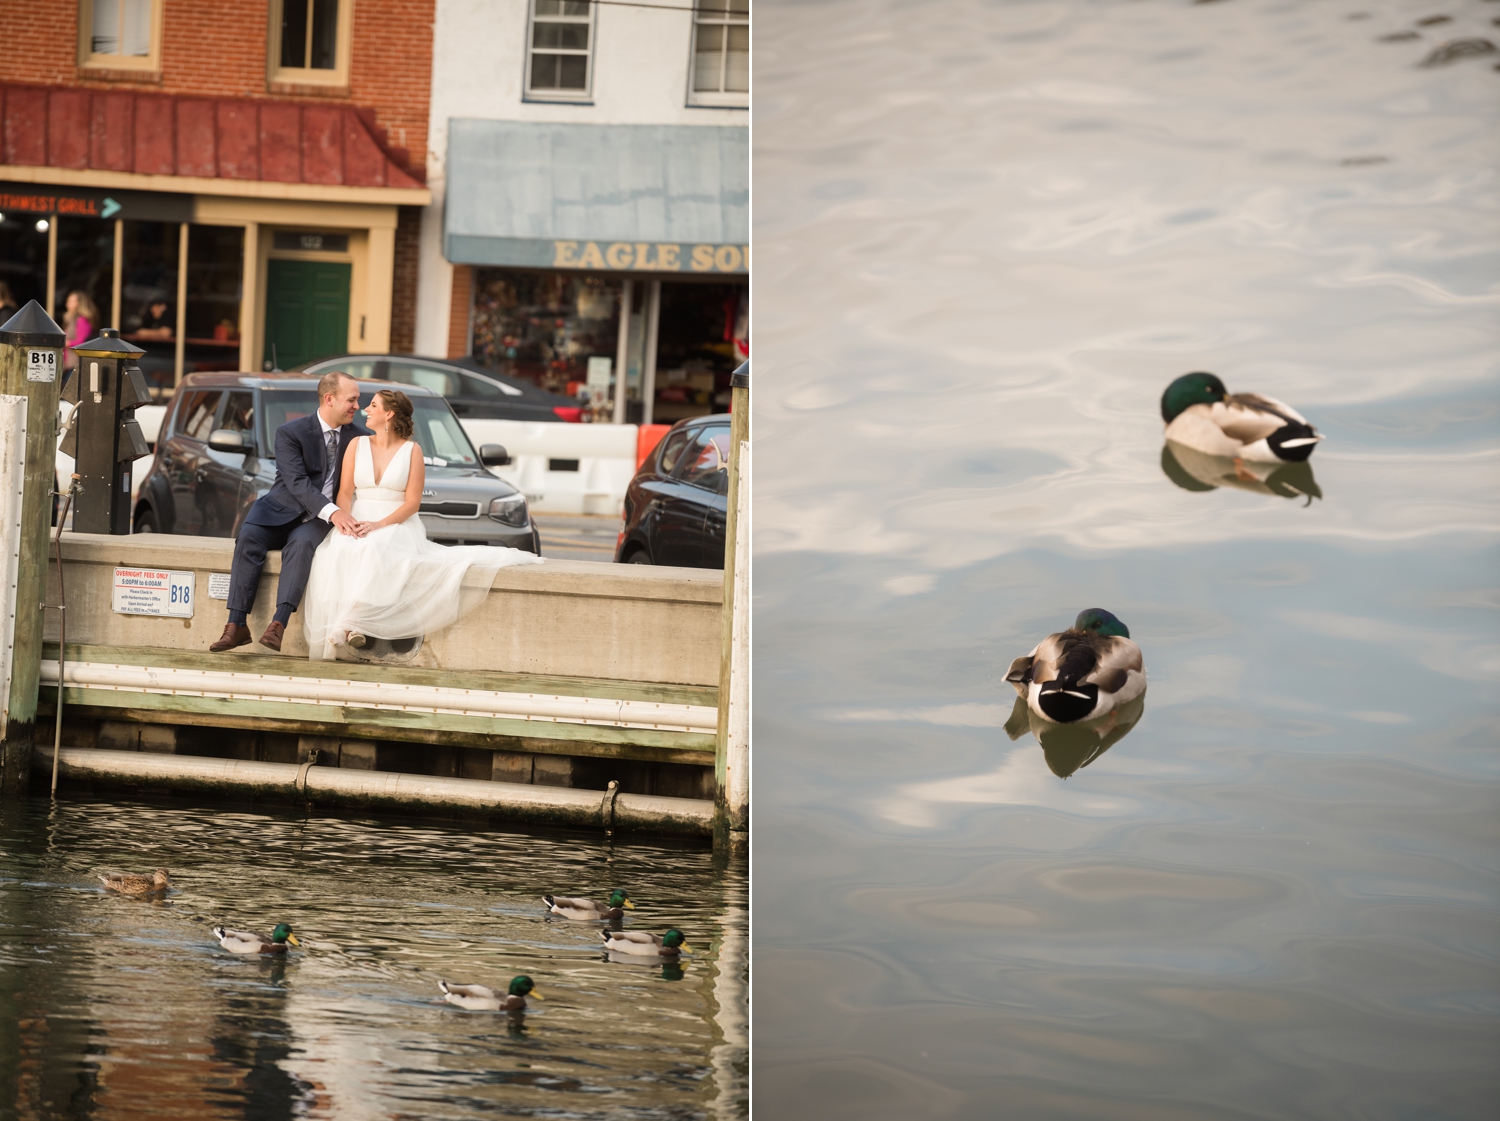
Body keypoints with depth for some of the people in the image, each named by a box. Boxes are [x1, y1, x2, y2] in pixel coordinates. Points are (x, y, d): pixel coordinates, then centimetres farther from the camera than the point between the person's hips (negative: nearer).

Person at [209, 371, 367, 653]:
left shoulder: (356, 437, 6)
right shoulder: (290, 433, -6)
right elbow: (297, 482, -18)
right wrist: (332, 512, -33)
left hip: (316, 521, 1)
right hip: (281, 511, -1)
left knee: (301, 543, -34)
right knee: (248, 539, -30)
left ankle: (278, 625, -46)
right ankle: (237, 625, -32)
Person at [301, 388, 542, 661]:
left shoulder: (411, 450, 5)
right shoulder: (357, 445, 15)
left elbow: (412, 503, -2)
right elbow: (344, 493, 8)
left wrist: (379, 525, -17)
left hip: (397, 524, -3)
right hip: (358, 523, 3)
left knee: (375, 549, -37)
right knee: (340, 551, -32)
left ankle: (350, 623, -45)